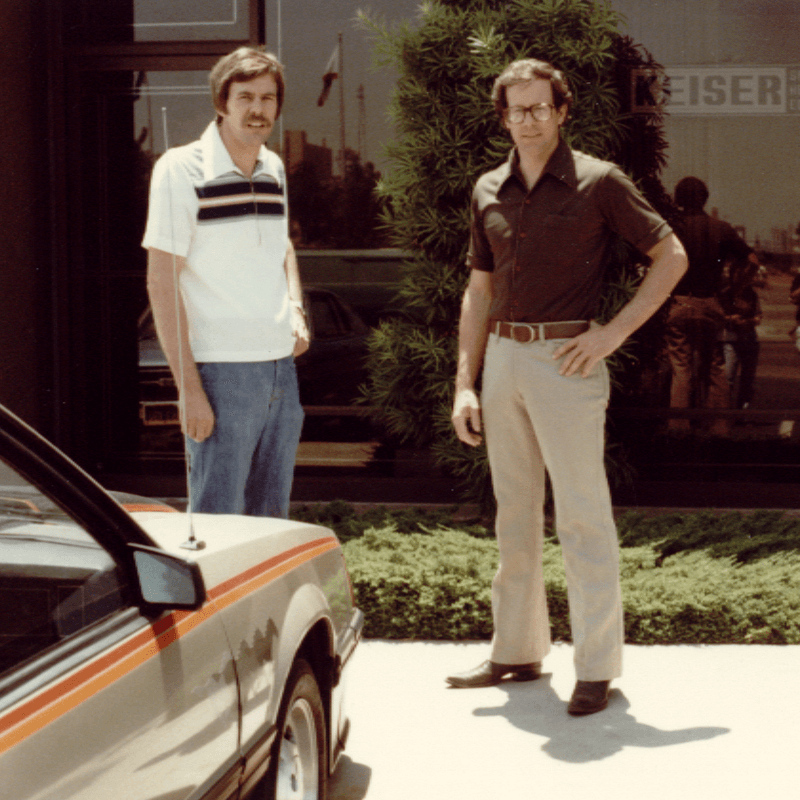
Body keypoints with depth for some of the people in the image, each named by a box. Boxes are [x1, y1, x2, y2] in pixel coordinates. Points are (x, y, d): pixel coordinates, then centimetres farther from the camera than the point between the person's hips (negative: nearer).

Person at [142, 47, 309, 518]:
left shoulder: (275, 169, 10)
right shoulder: (182, 170, -10)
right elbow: (162, 283, -12)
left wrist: (297, 310, 10)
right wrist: (189, 388, -17)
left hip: (282, 368, 7)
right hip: (221, 372, -6)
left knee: (271, 522, 13)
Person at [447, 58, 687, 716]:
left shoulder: (599, 182, -3)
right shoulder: (489, 192, 12)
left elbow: (672, 256, -2)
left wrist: (615, 332, -10)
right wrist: (465, 384, 10)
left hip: (566, 360, -6)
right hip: (503, 360, 6)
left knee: (582, 514, -4)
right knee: (514, 512, 12)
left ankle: (597, 666, 2)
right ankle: (518, 650, 22)